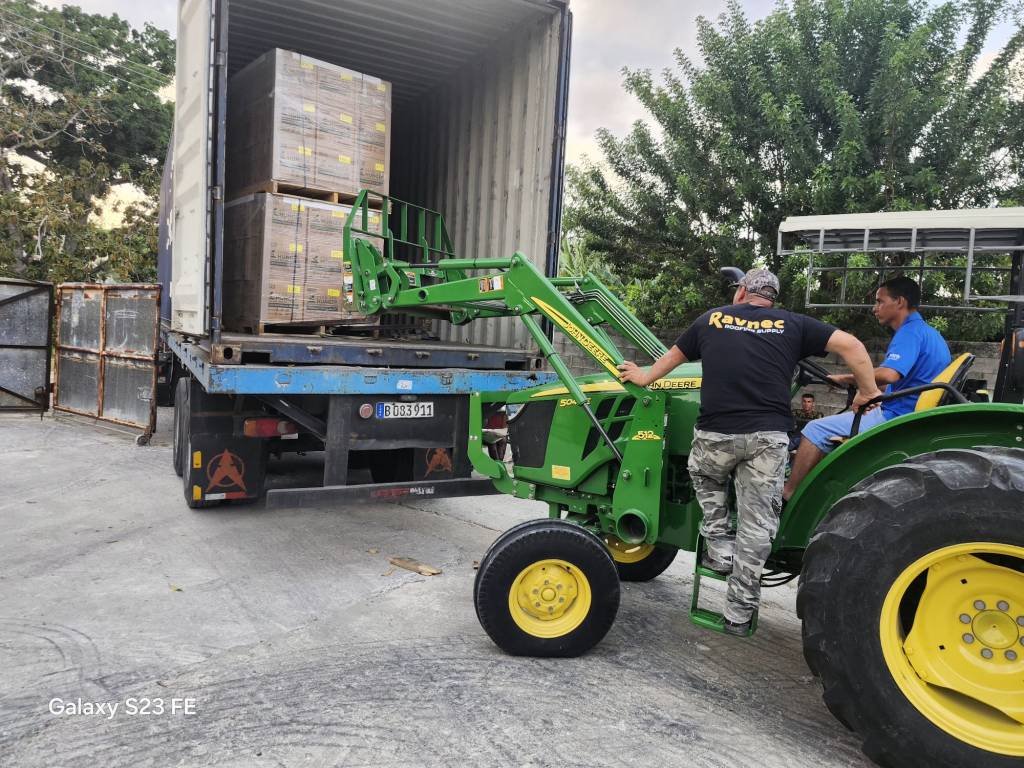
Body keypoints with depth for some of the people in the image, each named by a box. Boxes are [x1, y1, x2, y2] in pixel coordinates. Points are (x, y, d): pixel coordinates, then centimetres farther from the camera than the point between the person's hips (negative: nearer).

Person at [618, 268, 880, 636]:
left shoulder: (711, 319, 15)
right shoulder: (792, 325, 12)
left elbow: (674, 355, 30)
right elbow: (850, 345, 7)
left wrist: (645, 377, 46)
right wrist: (868, 391, 17)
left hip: (715, 434, 0)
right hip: (768, 437, 0)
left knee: (706, 478, 33)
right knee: (756, 527, 7)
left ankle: (719, 546, 21)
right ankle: (739, 613, 14)